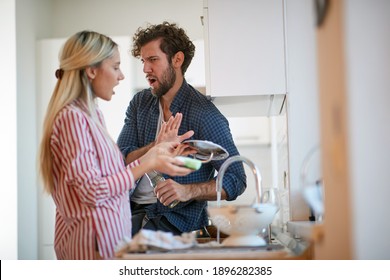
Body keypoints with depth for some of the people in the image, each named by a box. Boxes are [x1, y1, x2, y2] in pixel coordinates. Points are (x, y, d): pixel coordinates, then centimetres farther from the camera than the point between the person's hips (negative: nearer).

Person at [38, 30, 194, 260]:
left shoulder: (92, 114, 12)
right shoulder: (72, 117, -15)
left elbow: (115, 175, 7)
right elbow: (92, 191, -19)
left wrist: (155, 152, 8)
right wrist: (148, 164, -15)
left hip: (108, 232, 9)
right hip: (94, 240, -9)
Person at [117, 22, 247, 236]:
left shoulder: (205, 115, -10)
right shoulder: (139, 103, 9)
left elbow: (236, 180, -10)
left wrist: (188, 191, -26)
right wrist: (160, 145, -19)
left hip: (175, 218, -5)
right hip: (132, 210, 6)